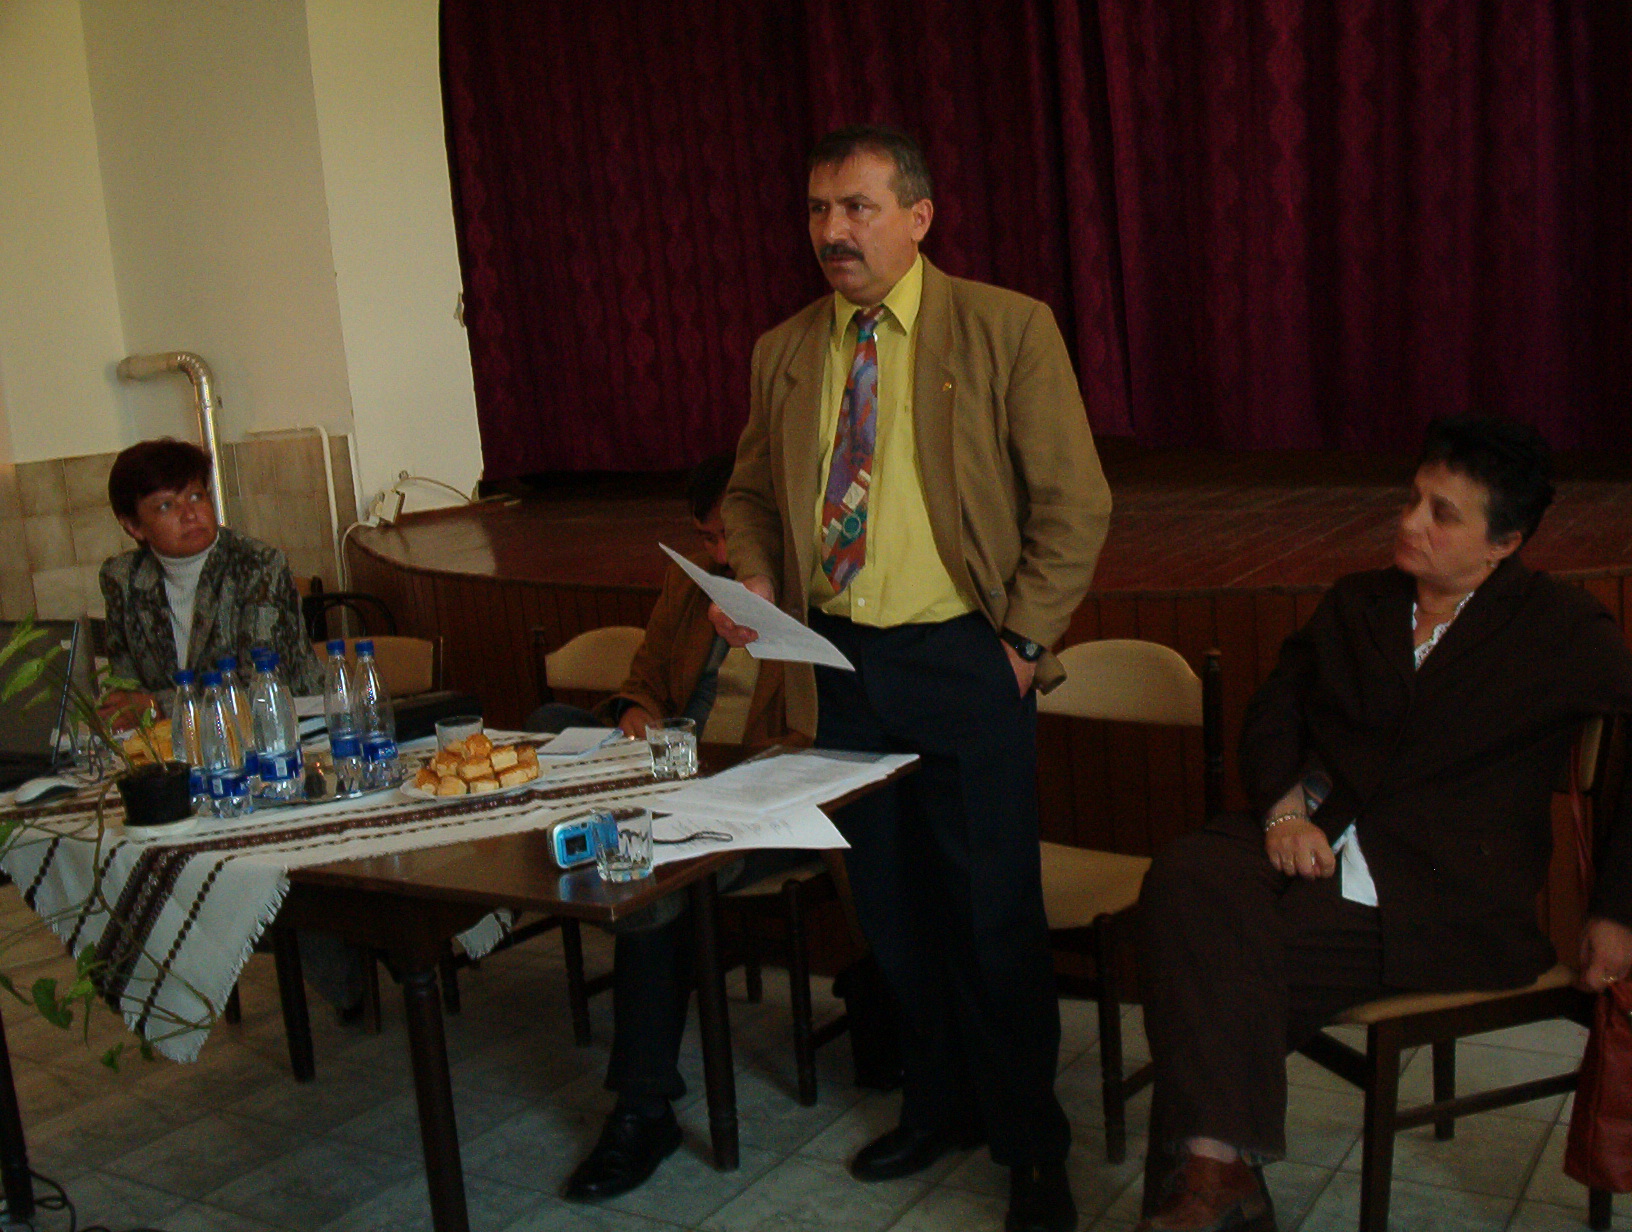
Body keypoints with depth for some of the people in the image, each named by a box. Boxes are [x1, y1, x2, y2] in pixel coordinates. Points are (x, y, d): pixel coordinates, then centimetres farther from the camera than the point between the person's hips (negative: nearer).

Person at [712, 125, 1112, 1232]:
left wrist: (1023, 640, -10)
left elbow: (1074, 502, -6)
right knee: (891, 905, 15)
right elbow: (751, 490, 19)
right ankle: (939, 1108, 35)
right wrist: (757, 577, -1)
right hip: (839, 663, 5)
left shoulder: (1008, 330, -5)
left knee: (996, 911, 2)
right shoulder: (784, 352, 9)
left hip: (964, 661, -4)